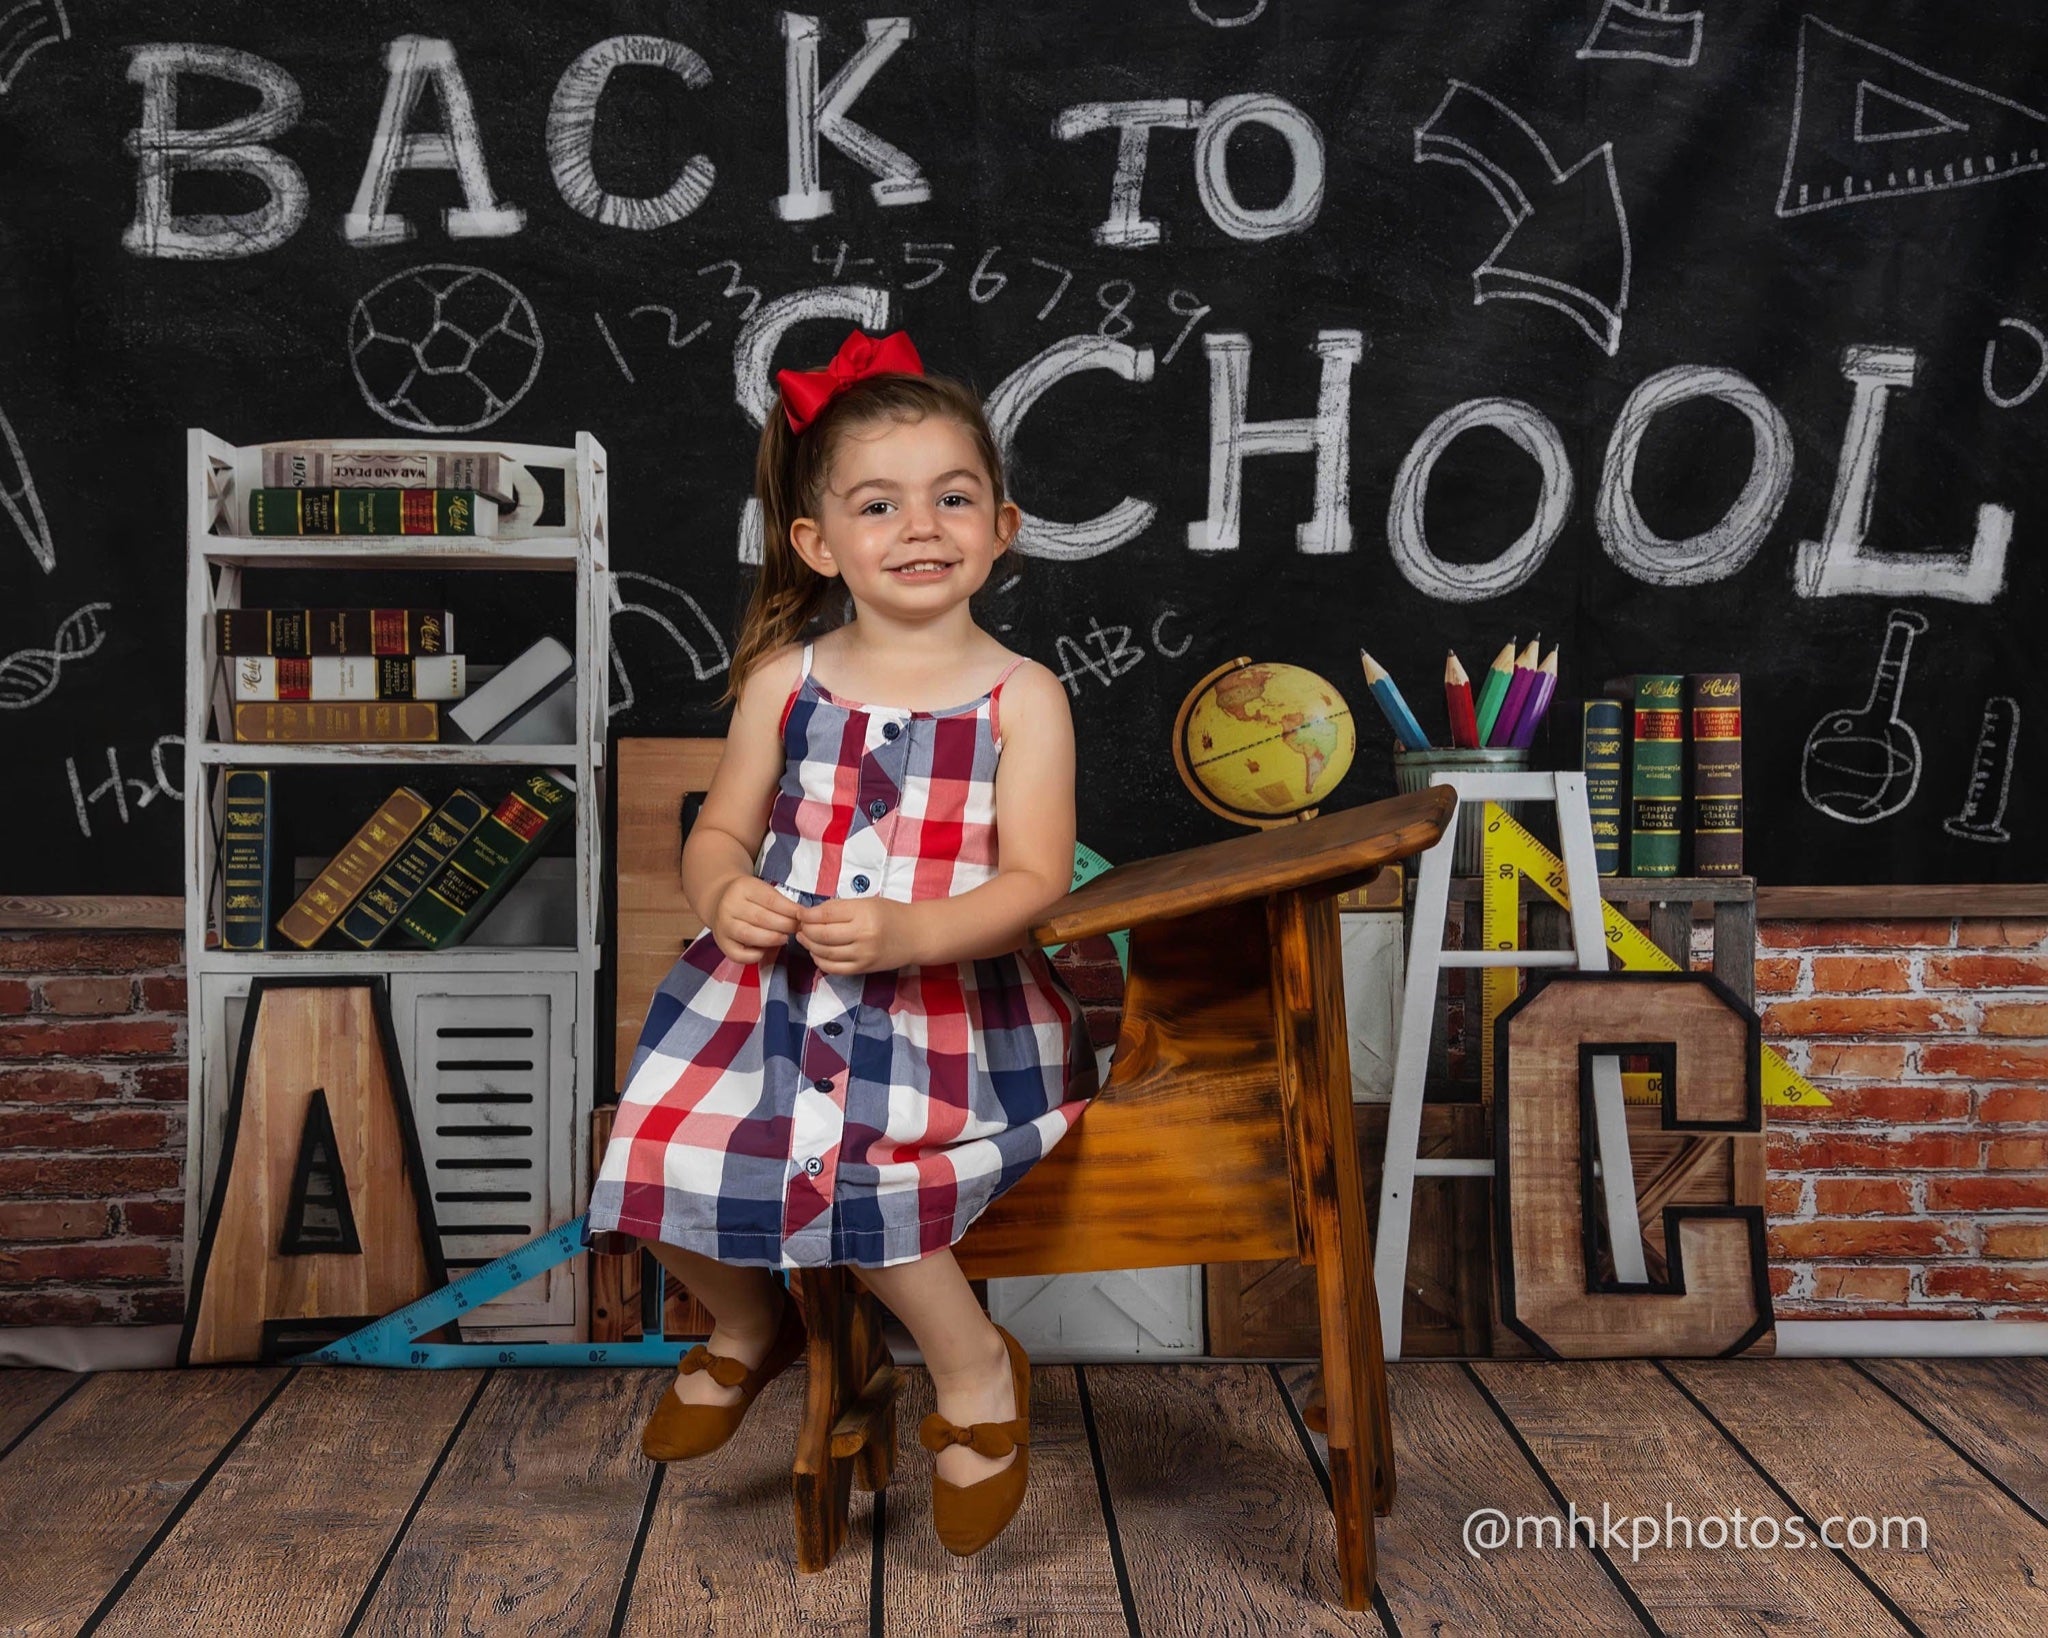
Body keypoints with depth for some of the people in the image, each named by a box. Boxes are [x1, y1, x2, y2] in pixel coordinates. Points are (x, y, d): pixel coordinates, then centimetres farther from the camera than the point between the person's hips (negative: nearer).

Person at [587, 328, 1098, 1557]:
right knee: (664, 1144, -12)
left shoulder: (1022, 698, -4)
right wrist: (726, 895, -13)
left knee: (837, 1168, -25)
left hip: (948, 1000, -4)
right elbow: (722, 829, 11)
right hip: (776, 983, 4)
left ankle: (977, 1374, 5)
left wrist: (908, 933, -27)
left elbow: (1034, 881, -10)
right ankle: (748, 1325, 23)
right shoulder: (786, 682, 5)